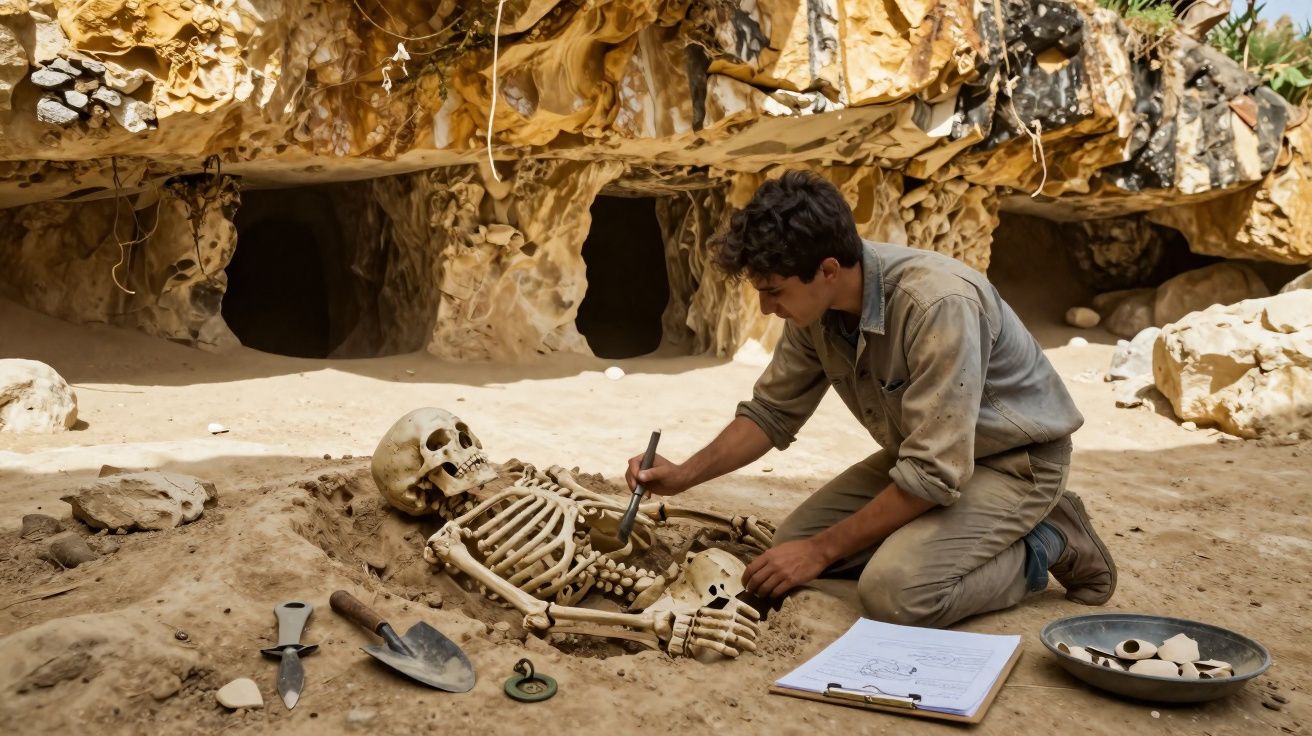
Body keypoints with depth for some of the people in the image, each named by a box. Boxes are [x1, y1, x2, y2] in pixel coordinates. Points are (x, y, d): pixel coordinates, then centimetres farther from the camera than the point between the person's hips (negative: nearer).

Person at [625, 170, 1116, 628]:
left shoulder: (938, 304, -35)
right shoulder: (816, 306, -11)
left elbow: (934, 474, -33)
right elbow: (772, 411, 4)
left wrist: (821, 550, -25)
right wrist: (686, 474, -9)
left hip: (1015, 458, -8)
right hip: (927, 452, 8)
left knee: (894, 592, -28)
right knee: (792, 547, -1)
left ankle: (1039, 547, -2)